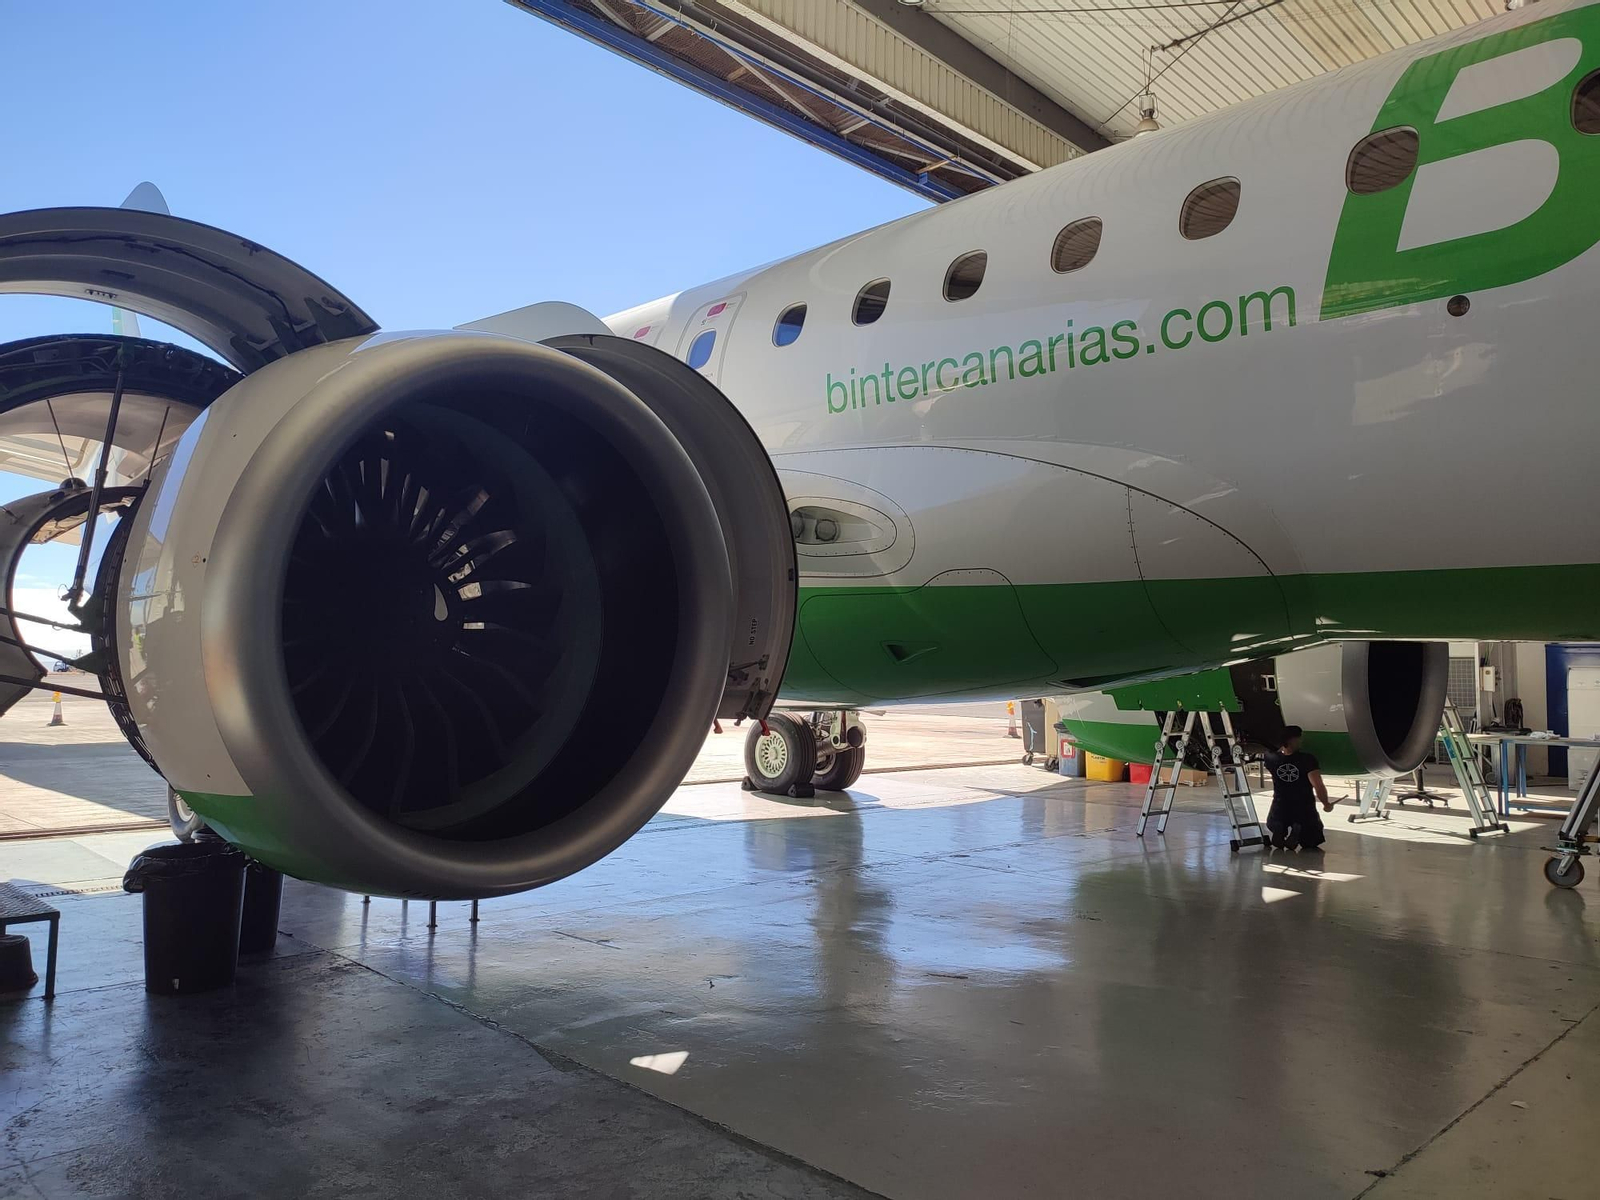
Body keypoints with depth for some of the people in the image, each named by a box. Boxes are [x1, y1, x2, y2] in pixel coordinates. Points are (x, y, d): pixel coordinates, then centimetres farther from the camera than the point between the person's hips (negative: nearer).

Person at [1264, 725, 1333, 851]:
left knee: (1272, 826, 35)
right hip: (1305, 813, -2)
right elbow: (1318, 786, -26)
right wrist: (1326, 804, -8)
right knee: (1315, 838, 26)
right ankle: (1301, 833, -9)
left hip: (1279, 813, 2)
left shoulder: (1271, 759, -9)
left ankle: (1279, 831, -2)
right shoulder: (1307, 759, -20)